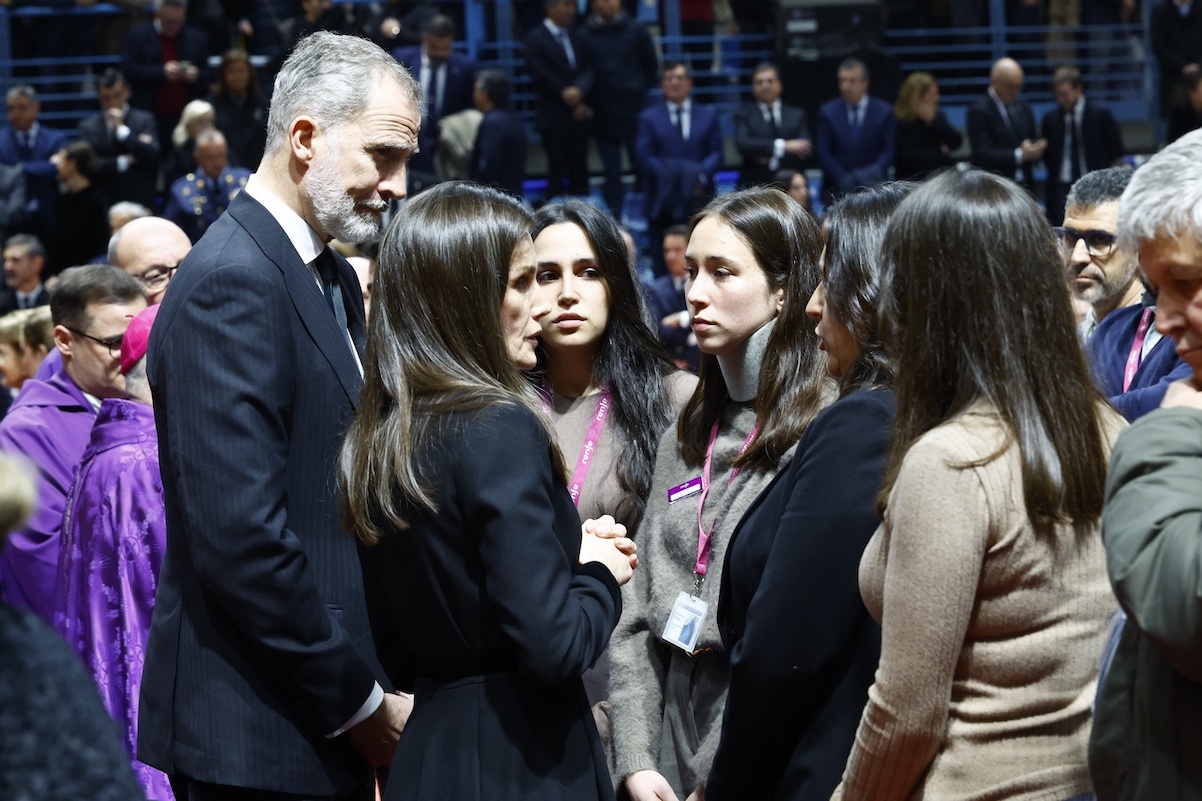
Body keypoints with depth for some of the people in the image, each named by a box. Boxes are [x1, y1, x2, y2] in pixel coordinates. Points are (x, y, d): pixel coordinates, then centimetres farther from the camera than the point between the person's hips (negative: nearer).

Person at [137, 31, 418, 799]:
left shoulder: (334, 278, 14)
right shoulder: (232, 282, -16)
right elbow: (241, 534, -22)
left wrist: (380, 687, 7)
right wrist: (362, 703, -15)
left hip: (332, 718, 9)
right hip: (258, 737, -9)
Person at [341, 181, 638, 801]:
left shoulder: (378, 436, 4)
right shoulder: (501, 429, -18)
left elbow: (393, 656, 10)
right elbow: (556, 649, -23)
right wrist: (600, 572, -3)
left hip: (426, 750, 7)